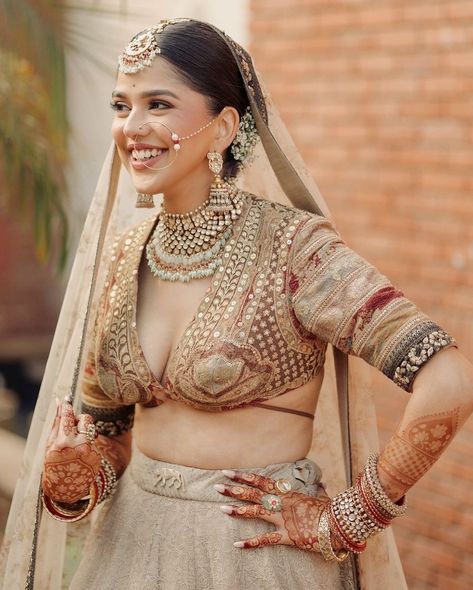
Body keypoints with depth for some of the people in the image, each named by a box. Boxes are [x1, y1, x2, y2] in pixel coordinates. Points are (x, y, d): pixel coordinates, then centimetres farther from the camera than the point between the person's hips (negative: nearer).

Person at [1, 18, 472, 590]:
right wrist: (73, 480, -11)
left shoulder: (290, 248, -18)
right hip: (132, 543, 5)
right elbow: (109, 426, 10)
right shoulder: (122, 256, -1)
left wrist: (344, 520, -18)